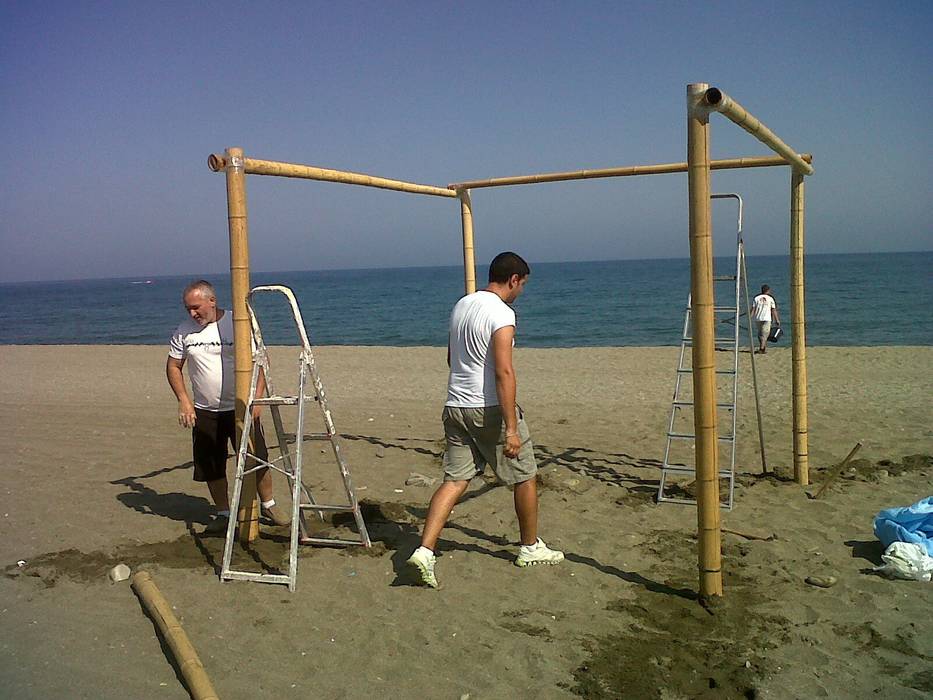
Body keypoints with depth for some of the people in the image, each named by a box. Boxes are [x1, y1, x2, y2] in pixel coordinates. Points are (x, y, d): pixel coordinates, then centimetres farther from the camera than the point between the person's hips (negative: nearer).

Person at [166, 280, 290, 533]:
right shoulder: (184, 331, 0)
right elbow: (173, 366, 9)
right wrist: (184, 401, -3)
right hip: (204, 412, 3)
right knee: (211, 467, 8)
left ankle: (268, 505, 25)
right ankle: (223, 514, 25)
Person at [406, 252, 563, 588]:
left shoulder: (461, 305, 11)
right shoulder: (501, 313, -15)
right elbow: (504, 371, -22)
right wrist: (511, 428, -23)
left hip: (455, 407, 7)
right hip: (490, 409, -7)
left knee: (454, 481, 7)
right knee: (524, 476, 11)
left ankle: (425, 550, -6)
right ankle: (530, 548, 26)